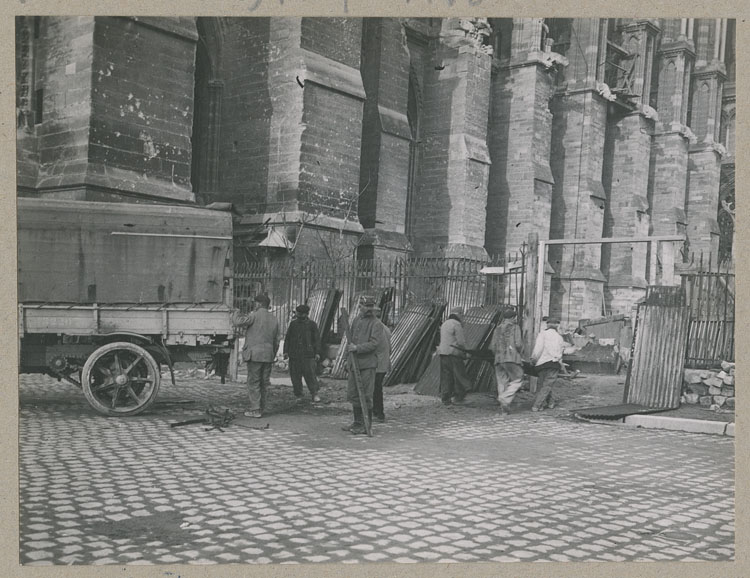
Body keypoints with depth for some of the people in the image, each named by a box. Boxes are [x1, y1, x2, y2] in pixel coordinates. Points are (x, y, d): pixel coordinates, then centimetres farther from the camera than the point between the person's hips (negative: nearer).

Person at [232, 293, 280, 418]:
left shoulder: (255, 315, -7)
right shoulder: (274, 320, 14)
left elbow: (238, 322, -19)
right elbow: (276, 342, 16)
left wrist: (235, 314, 2)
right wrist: (272, 357, 23)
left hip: (254, 354, -6)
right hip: (268, 355, 6)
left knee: (253, 383, -3)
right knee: (264, 383, 10)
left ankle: (255, 410, -5)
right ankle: (261, 408, 14)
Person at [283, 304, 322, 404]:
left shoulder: (312, 324, 6)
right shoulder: (293, 323, 12)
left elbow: (317, 339, 5)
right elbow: (287, 338, 14)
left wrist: (317, 353, -2)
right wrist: (285, 351, 6)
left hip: (308, 354, -2)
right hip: (294, 354, 3)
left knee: (310, 373, -9)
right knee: (295, 375, 2)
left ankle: (314, 393, 1)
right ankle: (298, 395, 11)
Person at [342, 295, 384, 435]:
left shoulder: (376, 324, -6)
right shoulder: (356, 320, 14)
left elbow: (374, 343, -16)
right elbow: (350, 338, 24)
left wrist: (357, 348, -18)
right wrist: (349, 347, 5)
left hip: (368, 364, -7)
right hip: (354, 363, 7)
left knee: (366, 395, -4)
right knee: (353, 394, 11)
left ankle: (366, 426, 3)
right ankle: (358, 423, 22)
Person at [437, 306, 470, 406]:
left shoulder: (444, 324, 19)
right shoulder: (457, 324, -9)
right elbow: (461, 341, -13)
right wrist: (465, 352, 3)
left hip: (443, 353, 8)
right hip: (453, 353, -8)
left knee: (446, 376, 7)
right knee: (459, 375, 2)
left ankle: (445, 398, 4)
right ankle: (458, 397, 4)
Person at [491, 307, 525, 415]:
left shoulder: (497, 329, 15)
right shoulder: (515, 327, 1)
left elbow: (493, 347, 10)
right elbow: (518, 344, -9)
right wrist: (521, 355, 7)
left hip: (498, 359, 5)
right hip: (512, 358, -5)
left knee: (502, 383, 8)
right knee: (517, 379, 2)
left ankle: (504, 408, 6)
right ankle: (505, 399, -17)